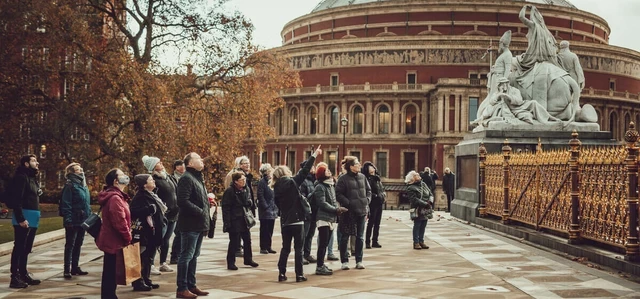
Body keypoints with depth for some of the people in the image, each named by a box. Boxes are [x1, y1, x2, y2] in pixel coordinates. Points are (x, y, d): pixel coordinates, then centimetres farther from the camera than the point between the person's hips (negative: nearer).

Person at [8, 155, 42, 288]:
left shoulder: (33, 178, 17)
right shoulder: (21, 177, -11)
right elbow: (16, 200, -18)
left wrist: (36, 215, 13)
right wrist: (21, 218, -23)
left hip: (32, 219, 9)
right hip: (24, 218, -9)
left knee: (26, 248, 14)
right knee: (19, 247, -5)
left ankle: (23, 273, 22)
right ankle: (15, 277, -3)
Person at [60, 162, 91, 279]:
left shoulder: (83, 186, 15)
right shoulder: (70, 186, -12)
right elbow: (66, 204, -16)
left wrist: (89, 216, 16)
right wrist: (68, 219, -21)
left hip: (83, 221, 8)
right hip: (73, 221, -8)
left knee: (78, 245, 14)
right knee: (70, 245, -1)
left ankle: (75, 267, 23)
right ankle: (67, 270, 4)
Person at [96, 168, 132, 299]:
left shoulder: (116, 196, 14)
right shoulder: (115, 198, -20)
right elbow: (119, 222, -26)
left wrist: (126, 236, 14)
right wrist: (128, 238, -16)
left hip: (112, 240, 10)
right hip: (114, 241, -10)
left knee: (110, 273, 16)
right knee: (111, 273, -3)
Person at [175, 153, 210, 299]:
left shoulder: (198, 178, 19)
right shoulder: (186, 178, -12)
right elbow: (183, 201, -23)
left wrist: (205, 223, 19)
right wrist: (200, 212, -19)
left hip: (199, 225, 10)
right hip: (190, 225, -10)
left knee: (193, 256, 14)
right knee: (186, 256, -6)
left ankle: (191, 285, 20)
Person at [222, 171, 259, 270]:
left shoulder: (246, 190, 9)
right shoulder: (229, 191, -14)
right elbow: (226, 208, -15)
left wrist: (249, 213, 7)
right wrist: (227, 223, -18)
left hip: (245, 220, 7)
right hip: (234, 221, -7)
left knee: (247, 240, 14)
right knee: (234, 242, -2)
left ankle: (248, 259, 28)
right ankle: (231, 263, 9)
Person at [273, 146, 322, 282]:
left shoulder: (276, 188, 7)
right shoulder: (291, 182, -9)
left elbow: (278, 205, 12)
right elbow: (304, 171, -10)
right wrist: (314, 155, -6)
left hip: (285, 221, 5)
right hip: (296, 220, -5)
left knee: (285, 248, 14)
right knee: (298, 248, 1)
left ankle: (282, 273, 11)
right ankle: (299, 275, 2)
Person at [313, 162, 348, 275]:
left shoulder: (331, 185, 17)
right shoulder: (319, 187, -9)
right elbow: (322, 203, -16)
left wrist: (338, 209, -1)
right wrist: (336, 209, -15)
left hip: (331, 219, 8)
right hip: (323, 218, -8)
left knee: (325, 244, 13)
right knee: (323, 244, -8)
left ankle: (321, 265, 20)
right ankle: (319, 267, -4)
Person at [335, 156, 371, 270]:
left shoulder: (362, 177, 8)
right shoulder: (343, 179, -9)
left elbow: (368, 190, 16)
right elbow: (338, 194, -12)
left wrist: (367, 200, 1)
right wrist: (348, 203, -18)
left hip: (362, 210, 5)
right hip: (348, 212, -5)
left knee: (360, 236, 9)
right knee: (345, 236, 4)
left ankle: (359, 261, 18)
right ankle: (344, 261, 12)